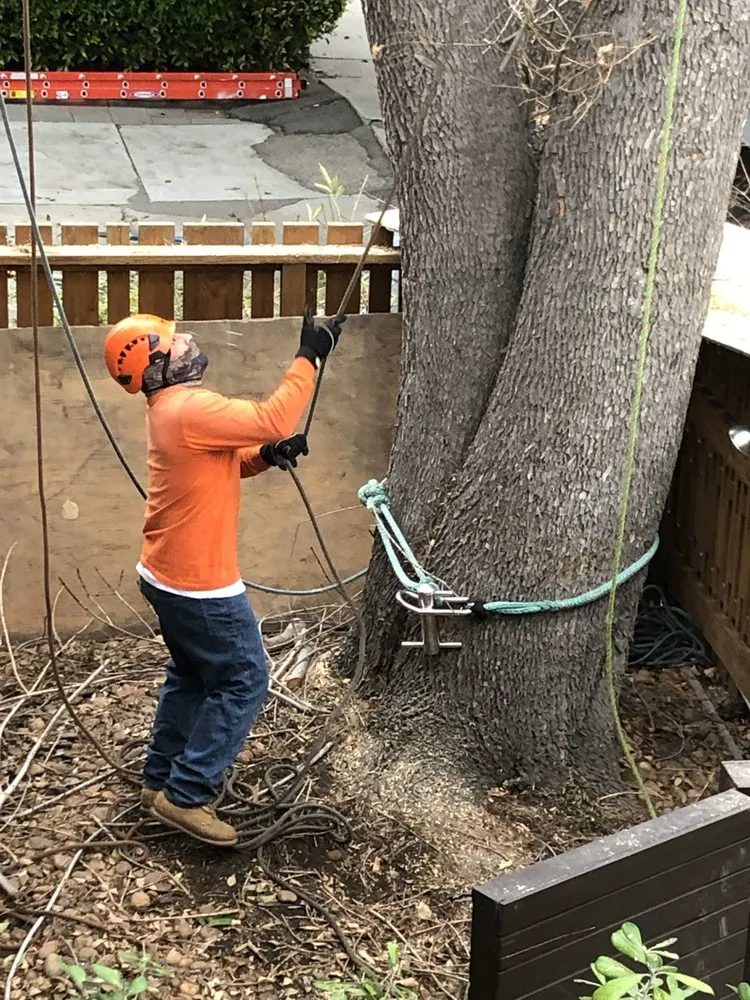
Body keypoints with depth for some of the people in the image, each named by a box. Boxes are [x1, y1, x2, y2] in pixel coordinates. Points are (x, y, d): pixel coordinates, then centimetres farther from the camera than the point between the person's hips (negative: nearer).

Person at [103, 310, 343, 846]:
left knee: (192, 675, 23)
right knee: (244, 682, 0)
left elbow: (222, 462, 16)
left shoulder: (173, 408, 8)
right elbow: (272, 419, -29)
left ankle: (161, 779, 33)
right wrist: (309, 356, -21)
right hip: (200, 584, -10)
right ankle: (185, 796, 4)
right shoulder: (190, 409, -25)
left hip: (169, 576, 10)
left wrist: (266, 455, -4)